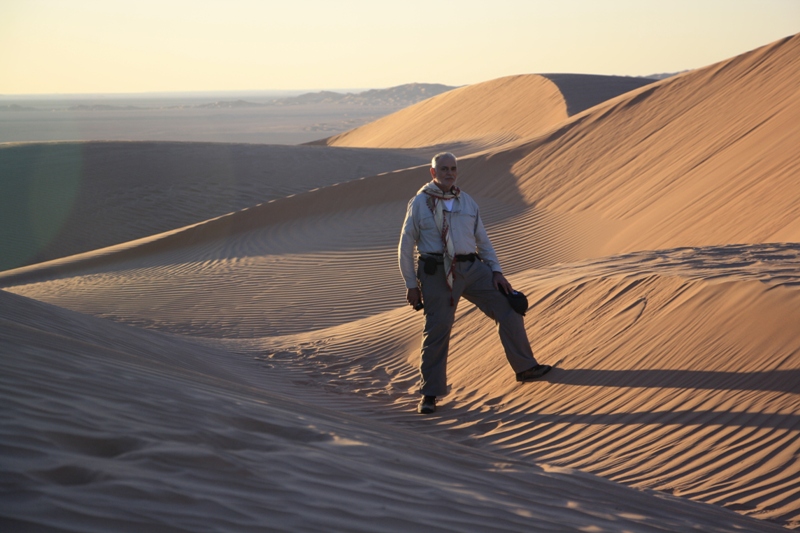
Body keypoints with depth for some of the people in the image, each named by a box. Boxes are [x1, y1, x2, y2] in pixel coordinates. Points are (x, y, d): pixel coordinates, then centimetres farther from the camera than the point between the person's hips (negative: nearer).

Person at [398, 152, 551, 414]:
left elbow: (483, 240, 18)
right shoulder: (419, 203, 0)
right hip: (437, 273, -4)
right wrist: (411, 284, -3)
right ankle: (429, 395, 6)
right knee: (436, 332, -4)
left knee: (508, 309, 1)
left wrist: (496, 271, 7)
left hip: (472, 268, 5)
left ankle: (525, 368, 16)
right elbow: (405, 247, 1)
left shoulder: (467, 202, 13)